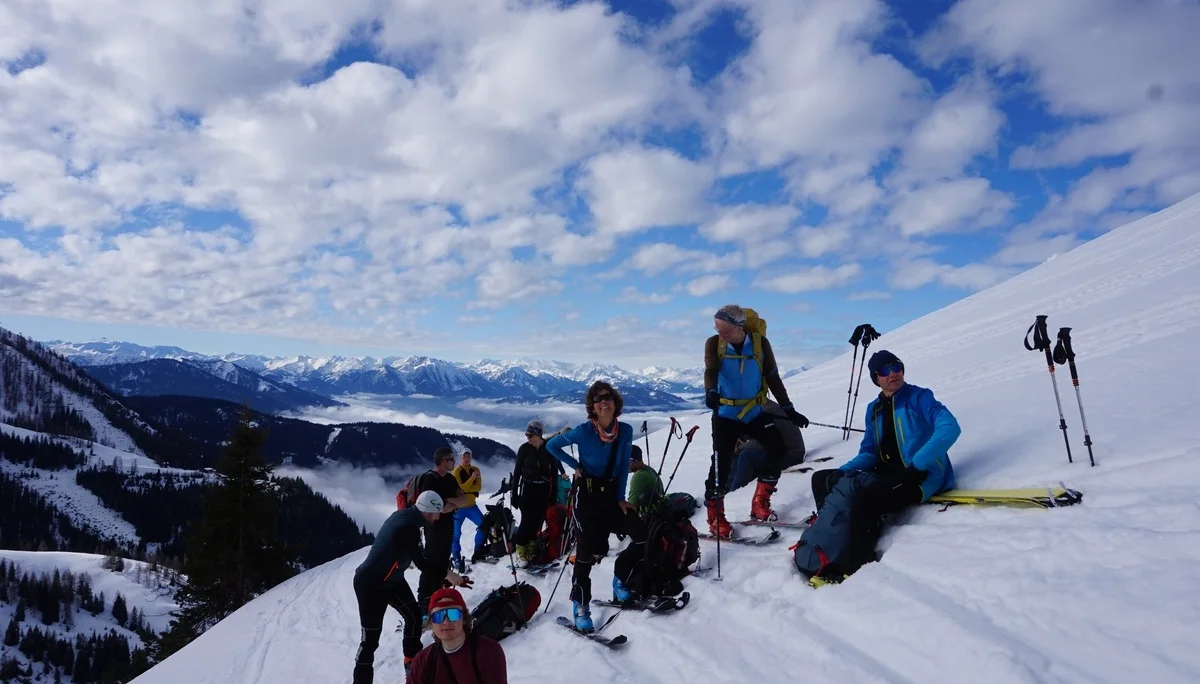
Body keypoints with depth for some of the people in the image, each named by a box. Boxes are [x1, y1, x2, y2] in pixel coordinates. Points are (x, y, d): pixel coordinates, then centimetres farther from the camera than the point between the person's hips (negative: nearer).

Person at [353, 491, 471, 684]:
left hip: (391, 579, 9)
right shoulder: (407, 527, -32)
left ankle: (412, 660, 27)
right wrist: (448, 575, -16)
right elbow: (421, 564, -26)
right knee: (370, 637, -3)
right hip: (370, 585, -9)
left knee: (414, 615, 12)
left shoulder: (403, 515, -5)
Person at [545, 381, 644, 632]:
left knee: (642, 535, -2)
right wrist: (576, 466, -8)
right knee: (588, 549, -5)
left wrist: (620, 498, -1)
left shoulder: (626, 431, -4)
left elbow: (623, 467, 3)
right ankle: (580, 607, 9)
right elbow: (551, 446, -4)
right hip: (587, 493, -4)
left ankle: (621, 581, 20)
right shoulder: (584, 430, -15)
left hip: (611, 492, 5)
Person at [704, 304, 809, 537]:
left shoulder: (760, 343, -5)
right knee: (721, 462, -12)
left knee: (778, 450, -6)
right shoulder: (714, 344, -8)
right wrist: (711, 392, -44)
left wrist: (788, 408, -2)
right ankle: (715, 515, 1)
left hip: (755, 411, 3)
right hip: (726, 413, -2)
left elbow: (773, 378, 0)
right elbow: (711, 372, -22)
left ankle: (759, 503, 10)